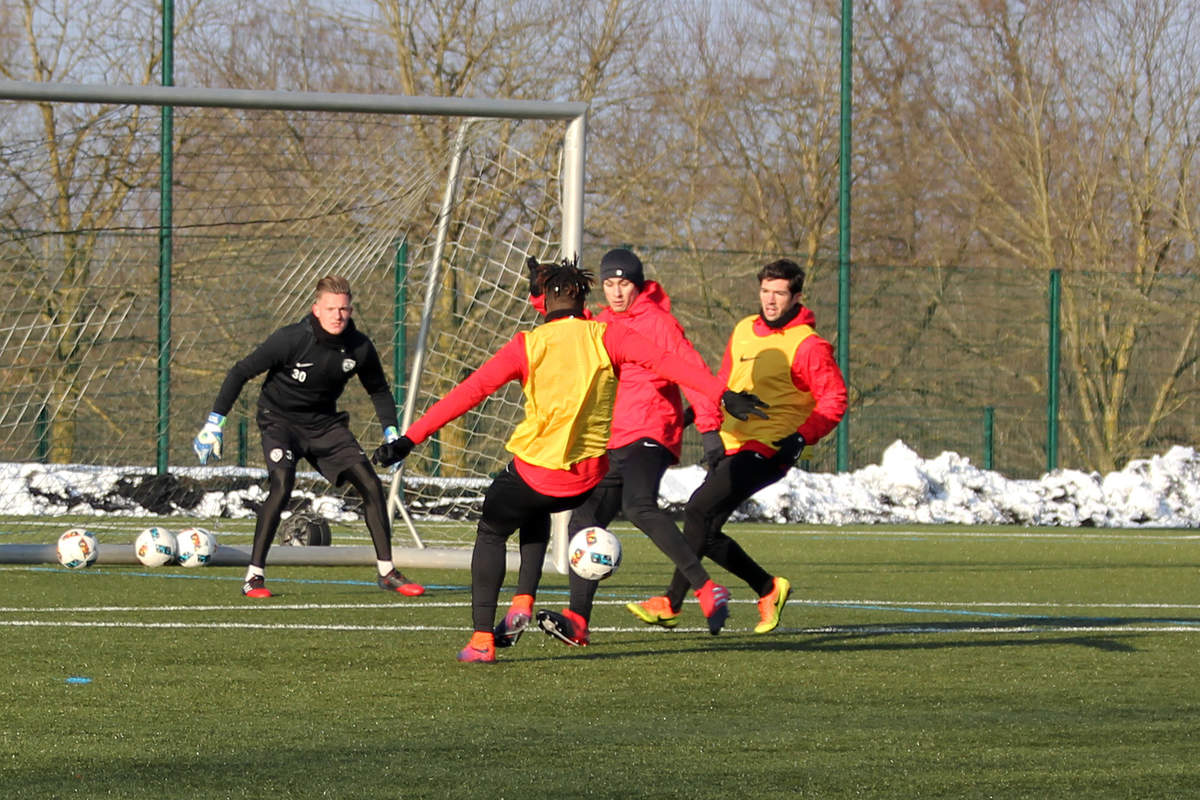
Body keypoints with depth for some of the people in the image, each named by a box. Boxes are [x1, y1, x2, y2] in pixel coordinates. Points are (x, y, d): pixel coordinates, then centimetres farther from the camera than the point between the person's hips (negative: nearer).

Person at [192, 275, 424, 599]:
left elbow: (378, 389, 10)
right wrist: (215, 422, -17)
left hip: (325, 423, 5)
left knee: (370, 484, -7)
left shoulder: (359, 347, -11)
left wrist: (392, 432, 0)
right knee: (282, 485, -28)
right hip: (280, 419, -4)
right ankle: (254, 576, -20)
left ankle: (387, 572, 7)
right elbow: (240, 372, -15)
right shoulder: (290, 340, -24)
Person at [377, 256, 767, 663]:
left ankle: (482, 637, 8)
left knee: (491, 533, 21)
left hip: (534, 469, -3)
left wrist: (411, 438, -10)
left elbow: (471, 390, -10)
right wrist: (722, 394, -17)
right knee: (536, 513, 36)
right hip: (588, 475, 3)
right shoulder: (604, 336, -3)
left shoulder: (527, 345, -6)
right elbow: (665, 362, -14)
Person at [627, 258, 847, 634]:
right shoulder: (744, 331, 14)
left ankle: (671, 602, -20)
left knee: (699, 507, -21)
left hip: (767, 449, -8)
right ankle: (768, 589, 19)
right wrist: (709, 430, 9)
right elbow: (721, 383, 22)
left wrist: (800, 438, -20)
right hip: (730, 446, 8)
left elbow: (834, 399, -8)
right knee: (706, 533, 3)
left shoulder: (808, 346, -6)